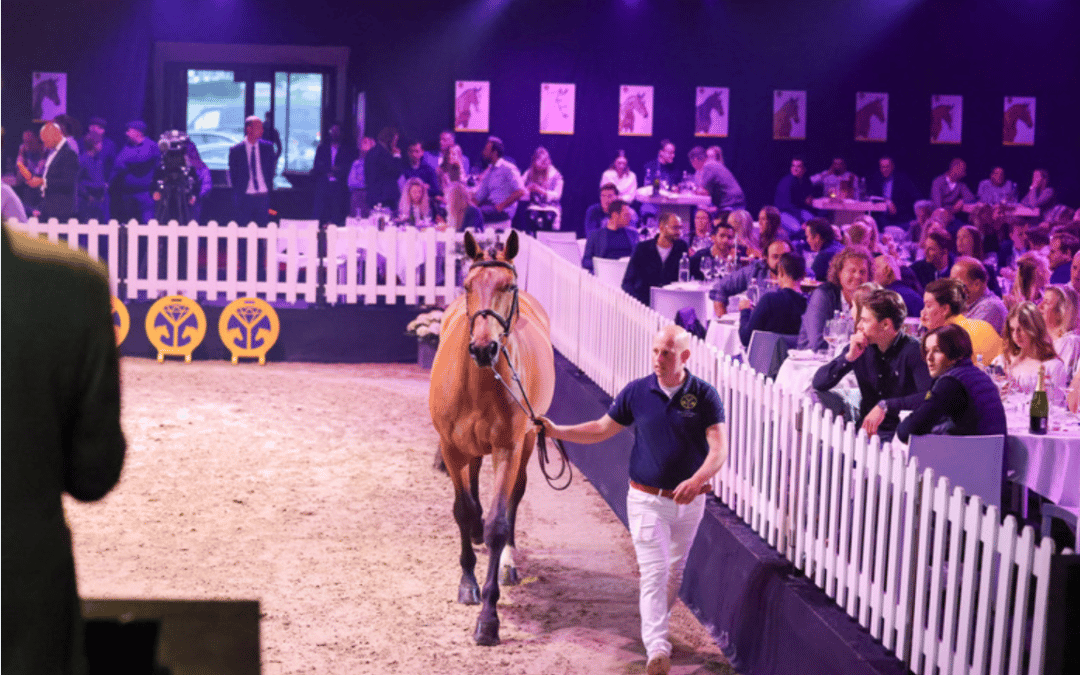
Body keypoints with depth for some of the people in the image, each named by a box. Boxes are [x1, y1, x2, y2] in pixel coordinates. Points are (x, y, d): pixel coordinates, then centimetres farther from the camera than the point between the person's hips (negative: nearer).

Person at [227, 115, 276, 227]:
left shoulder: (267, 148, 6)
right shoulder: (236, 150, 0)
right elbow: (233, 174, 7)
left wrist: (269, 188, 6)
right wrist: (237, 194, 4)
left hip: (263, 196, 2)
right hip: (245, 197, -2)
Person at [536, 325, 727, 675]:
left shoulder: (704, 396, -9)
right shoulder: (636, 392, -4)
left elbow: (719, 448, -16)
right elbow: (601, 429, 7)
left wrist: (697, 480, -34)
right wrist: (557, 431, -2)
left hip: (689, 502, 1)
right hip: (646, 499, -1)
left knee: (675, 571, 17)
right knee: (654, 572, -11)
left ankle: (655, 627, 39)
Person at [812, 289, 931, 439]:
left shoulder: (913, 350, -10)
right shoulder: (859, 348, 7)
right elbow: (819, 383, 5)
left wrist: (885, 406, -29)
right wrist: (849, 357, -8)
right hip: (865, 430, 5)